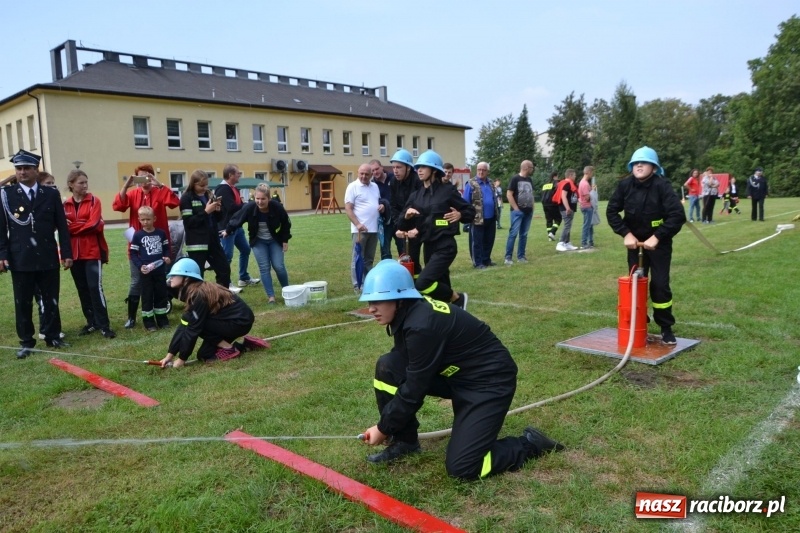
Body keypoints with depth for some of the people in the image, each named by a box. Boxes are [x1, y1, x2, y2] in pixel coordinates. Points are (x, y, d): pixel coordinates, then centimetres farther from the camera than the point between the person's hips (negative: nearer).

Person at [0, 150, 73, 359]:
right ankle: (26, 342, 17)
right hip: (20, 259, -1)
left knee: (51, 300, 9)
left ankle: (53, 336, 23)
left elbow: (62, 226, 6)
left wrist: (66, 253, 1)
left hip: (48, 258, 1)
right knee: (23, 303, 6)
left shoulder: (51, 194, 6)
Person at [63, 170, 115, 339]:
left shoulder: (94, 201, -2)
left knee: (95, 287, -9)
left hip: (93, 252, -4)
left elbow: (94, 224, -13)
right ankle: (92, 322, 20)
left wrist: (72, 227, -7)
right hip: (74, 253, 4)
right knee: (82, 289, 9)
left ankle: (104, 325, -4)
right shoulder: (65, 205, 8)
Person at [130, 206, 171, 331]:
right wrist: (140, 266, -16)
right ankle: (148, 321, 13)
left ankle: (162, 318, 22)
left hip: (160, 270, 2)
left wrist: (167, 257, -10)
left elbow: (166, 248, 11)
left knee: (161, 294, 10)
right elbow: (133, 253, -2)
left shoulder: (161, 233, 2)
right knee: (147, 296, 4)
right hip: (146, 271, -2)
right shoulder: (138, 235, -4)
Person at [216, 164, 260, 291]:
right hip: (227, 227, -10)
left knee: (245, 250, 17)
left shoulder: (233, 188, 15)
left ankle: (244, 278, 29)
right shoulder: (223, 189, -17)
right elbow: (232, 207, -27)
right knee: (227, 255, -5)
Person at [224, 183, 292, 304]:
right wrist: (228, 231, 7)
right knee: (264, 268, -5)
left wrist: (285, 240, -4)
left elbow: (286, 224, -6)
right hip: (258, 241, 1)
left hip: (275, 240, 0)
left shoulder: (277, 207, -24)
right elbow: (236, 219, -6)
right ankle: (271, 296, 1)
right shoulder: (249, 207, -25)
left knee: (279, 266, -6)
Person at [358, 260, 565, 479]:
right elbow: (406, 373, 7)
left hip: (489, 381, -9)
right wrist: (386, 424, 3)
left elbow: (414, 388, -23)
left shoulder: (422, 325, -30)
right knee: (387, 366, -8)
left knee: (460, 467, -13)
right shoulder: (407, 314, -3)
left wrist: (383, 428, -10)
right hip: (454, 375, 9)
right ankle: (405, 441, 9)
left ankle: (530, 443, 8)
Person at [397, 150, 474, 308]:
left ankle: (458, 298, 2)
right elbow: (403, 225, 8)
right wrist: (407, 215, -12)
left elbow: (470, 211, 3)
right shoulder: (416, 195, 9)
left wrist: (460, 215, -17)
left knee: (422, 283, -20)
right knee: (440, 287, 11)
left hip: (445, 246, -6)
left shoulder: (447, 192, -5)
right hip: (428, 246, 6)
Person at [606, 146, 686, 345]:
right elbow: (611, 211, -1)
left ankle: (666, 329, 12)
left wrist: (657, 237, -25)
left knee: (660, 285, -2)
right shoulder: (625, 185, -8)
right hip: (635, 242, 3)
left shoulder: (662, 185, -18)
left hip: (659, 244, -3)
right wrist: (626, 234, -10)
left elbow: (678, 215, -22)